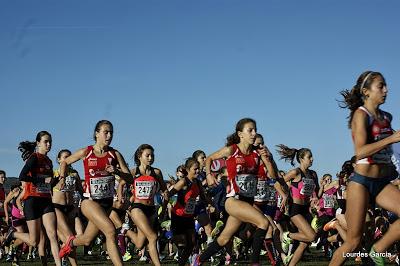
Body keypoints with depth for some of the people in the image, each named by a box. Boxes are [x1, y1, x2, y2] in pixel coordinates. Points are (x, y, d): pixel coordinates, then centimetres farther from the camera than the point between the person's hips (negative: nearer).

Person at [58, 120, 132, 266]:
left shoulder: (115, 154, 1)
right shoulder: (86, 152, -4)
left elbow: (130, 179, -2)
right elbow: (65, 162, 14)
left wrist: (117, 171, -18)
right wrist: (62, 178, 3)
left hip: (107, 202, 4)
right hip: (90, 201, -4)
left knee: (87, 240, 14)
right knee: (111, 231, -25)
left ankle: (71, 242, 48)